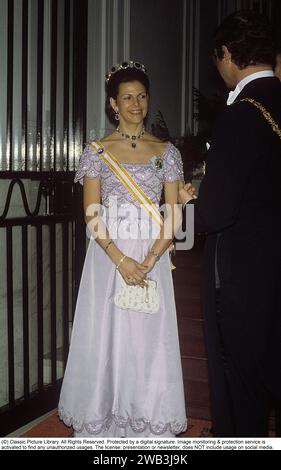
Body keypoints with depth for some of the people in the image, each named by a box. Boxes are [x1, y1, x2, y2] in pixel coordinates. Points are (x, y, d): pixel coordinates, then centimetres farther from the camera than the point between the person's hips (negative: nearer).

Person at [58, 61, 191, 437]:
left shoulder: (167, 152, 6)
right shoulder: (97, 151, 3)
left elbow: (172, 215, 0)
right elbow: (92, 215, -3)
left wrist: (148, 262, -13)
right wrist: (121, 260, -15)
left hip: (152, 257, 1)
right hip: (108, 256, 0)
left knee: (150, 343, 3)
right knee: (105, 340, 4)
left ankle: (148, 431, 19)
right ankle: (102, 430, 19)